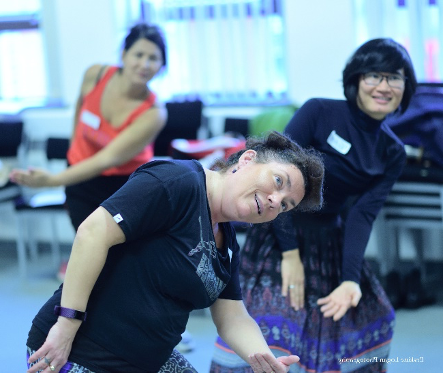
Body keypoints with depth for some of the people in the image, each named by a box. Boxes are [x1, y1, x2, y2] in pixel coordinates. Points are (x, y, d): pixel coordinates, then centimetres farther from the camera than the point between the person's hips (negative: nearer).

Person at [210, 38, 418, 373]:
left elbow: (363, 215, -8)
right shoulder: (319, 113, -13)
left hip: (330, 243, 6)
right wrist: (290, 253, -20)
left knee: (367, 314, 10)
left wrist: (351, 278, -22)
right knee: (273, 329, -14)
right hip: (278, 235, -6)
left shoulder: (392, 153, 1)